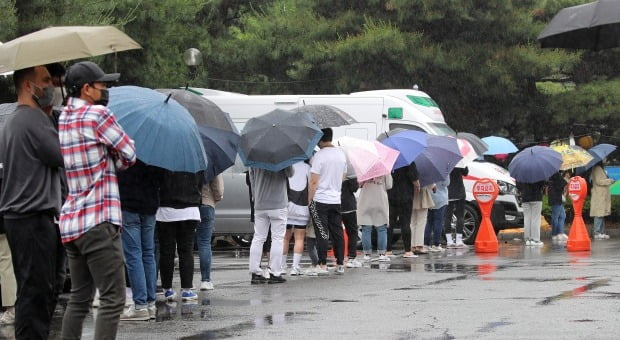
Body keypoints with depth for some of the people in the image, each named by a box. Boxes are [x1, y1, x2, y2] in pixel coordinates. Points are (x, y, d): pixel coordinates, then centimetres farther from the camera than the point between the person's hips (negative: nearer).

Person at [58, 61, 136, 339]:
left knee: (79, 298, 14)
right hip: (99, 222, -8)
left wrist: (100, 165, 5)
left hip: (69, 223, 8)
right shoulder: (97, 115, -10)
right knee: (112, 299, -8)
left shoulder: (61, 120, 13)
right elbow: (129, 154, -3)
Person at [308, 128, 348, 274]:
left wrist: (309, 200, -7)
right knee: (337, 232, 9)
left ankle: (323, 265, -3)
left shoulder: (319, 155, -13)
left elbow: (314, 182, -14)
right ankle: (340, 265, 11)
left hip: (320, 200, -6)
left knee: (322, 233, -3)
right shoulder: (341, 154, 8)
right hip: (336, 200, 6)